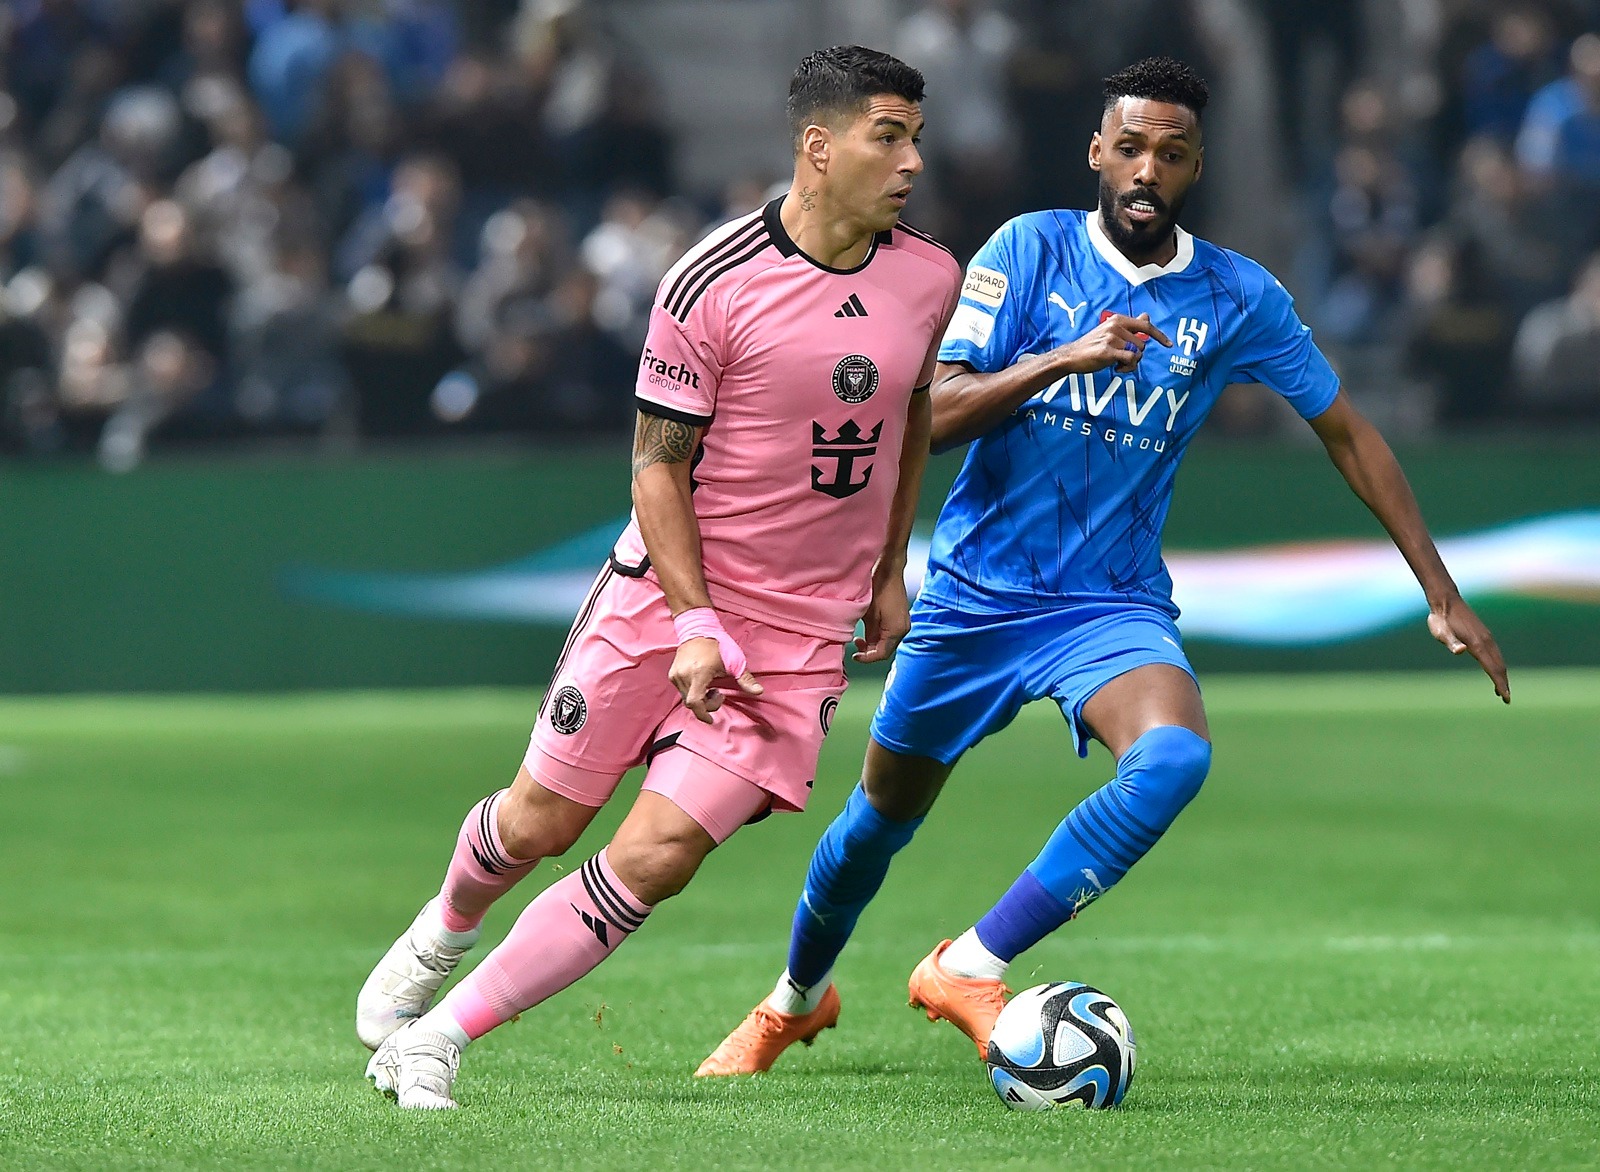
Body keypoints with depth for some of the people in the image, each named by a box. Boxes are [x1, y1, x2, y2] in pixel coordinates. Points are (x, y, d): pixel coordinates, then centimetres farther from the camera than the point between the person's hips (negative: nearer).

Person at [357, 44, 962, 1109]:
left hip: (803, 634, 2)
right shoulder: (711, 283, -14)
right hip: (667, 594, -2)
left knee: (657, 857, -11)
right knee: (541, 822, 5)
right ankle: (442, 934, 41)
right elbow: (658, 466, -9)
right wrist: (696, 623, -17)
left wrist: (890, 572, 19)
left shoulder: (927, 279, 0)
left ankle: (442, 1035, -1)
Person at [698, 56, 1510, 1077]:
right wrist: (1065, 358, -28)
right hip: (975, 596, 0)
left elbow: (1349, 434, 8)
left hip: (1116, 603, 0)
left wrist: (1442, 590, 5)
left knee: (1175, 756, -31)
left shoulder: (1239, 299, -2)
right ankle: (796, 997, 43)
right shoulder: (1032, 250, -7)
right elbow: (933, 416, -13)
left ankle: (971, 969, -22)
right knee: (880, 819, 12)